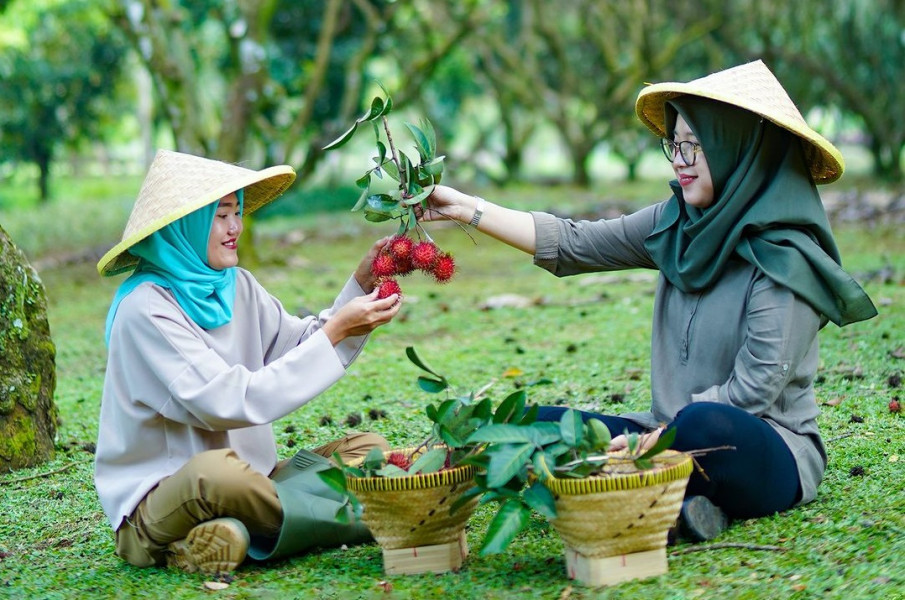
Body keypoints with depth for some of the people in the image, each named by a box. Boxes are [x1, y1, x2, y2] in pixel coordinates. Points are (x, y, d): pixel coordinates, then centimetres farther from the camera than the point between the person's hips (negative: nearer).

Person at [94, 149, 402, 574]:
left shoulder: (235, 286, 8)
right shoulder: (146, 309, -17)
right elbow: (232, 403, -25)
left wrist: (360, 285, -4)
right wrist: (334, 332, -23)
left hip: (247, 476, 8)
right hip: (156, 501, -8)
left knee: (368, 448, 0)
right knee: (218, 470, -39)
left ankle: (239, 535, -16)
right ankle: (366, 518, -19)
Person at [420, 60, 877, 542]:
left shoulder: (785, 258, -15)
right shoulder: (677, 225, 6)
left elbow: (753, 388, -19)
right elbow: (572, 245, 6)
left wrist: (648, 439, -22)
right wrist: (465, 208, 1)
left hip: (767, 455, -7)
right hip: (671, 434, 8)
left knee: (705, 424, -40)